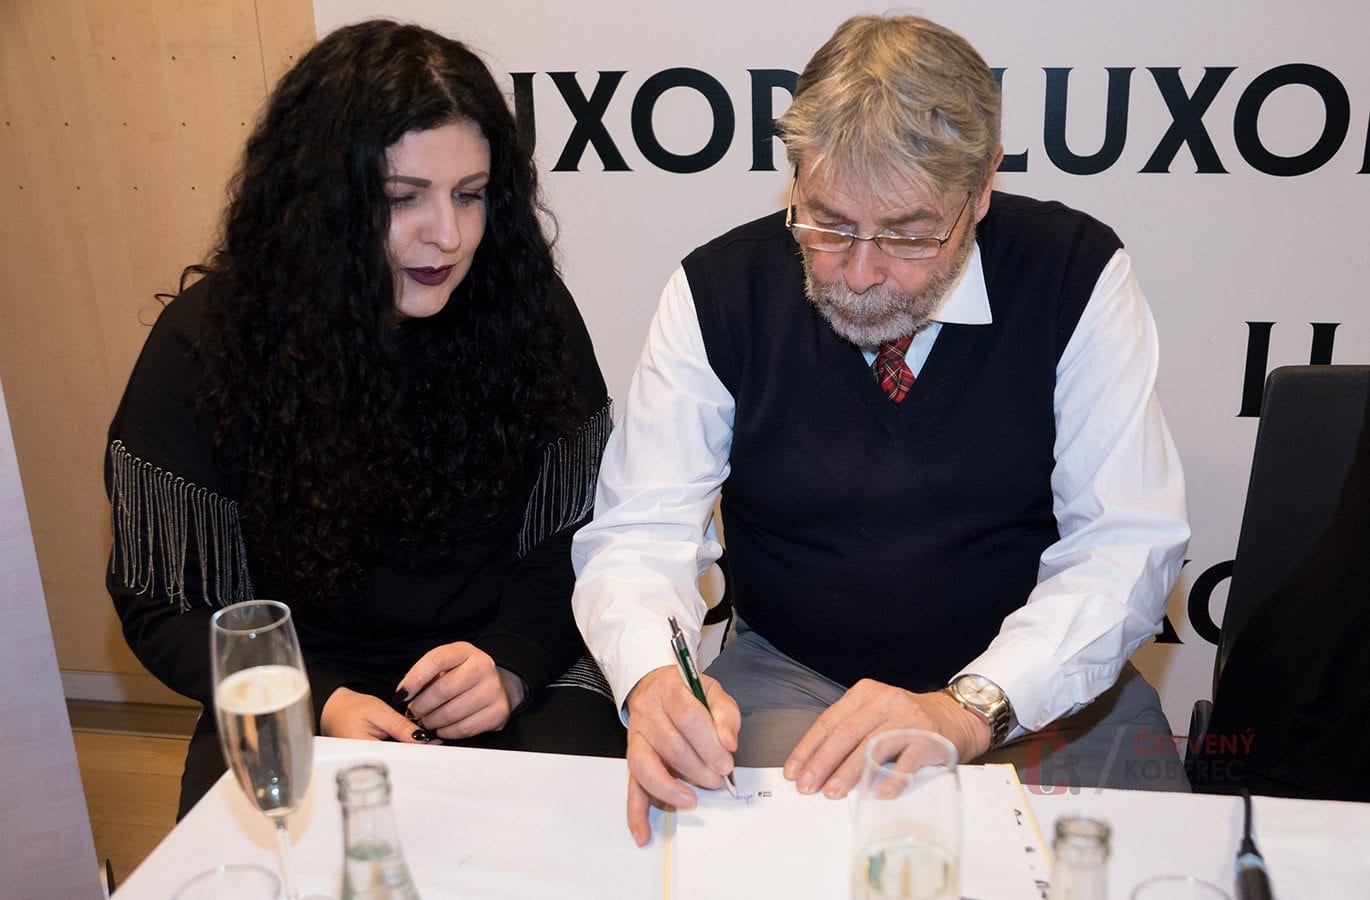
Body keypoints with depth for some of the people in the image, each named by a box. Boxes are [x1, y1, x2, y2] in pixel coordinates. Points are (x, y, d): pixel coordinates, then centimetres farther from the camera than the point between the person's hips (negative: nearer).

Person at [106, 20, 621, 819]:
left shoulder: (529, 313, -5)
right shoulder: (207, 341, -8)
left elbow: (578, 540, 2)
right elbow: (166, 603, -3)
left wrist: (512, 665, -17)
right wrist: (321, 704, -18)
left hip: (519, 672, 1)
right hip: (302, 697, 0)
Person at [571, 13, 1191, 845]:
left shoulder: (1076, 274, -10)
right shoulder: (720, 292, -9)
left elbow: (1126, 542, -14)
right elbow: (638, 534, -12)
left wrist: (971, 707, -28)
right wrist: (655, 679, -34)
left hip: (1044, 683, 2)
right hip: (788, 675, -1)